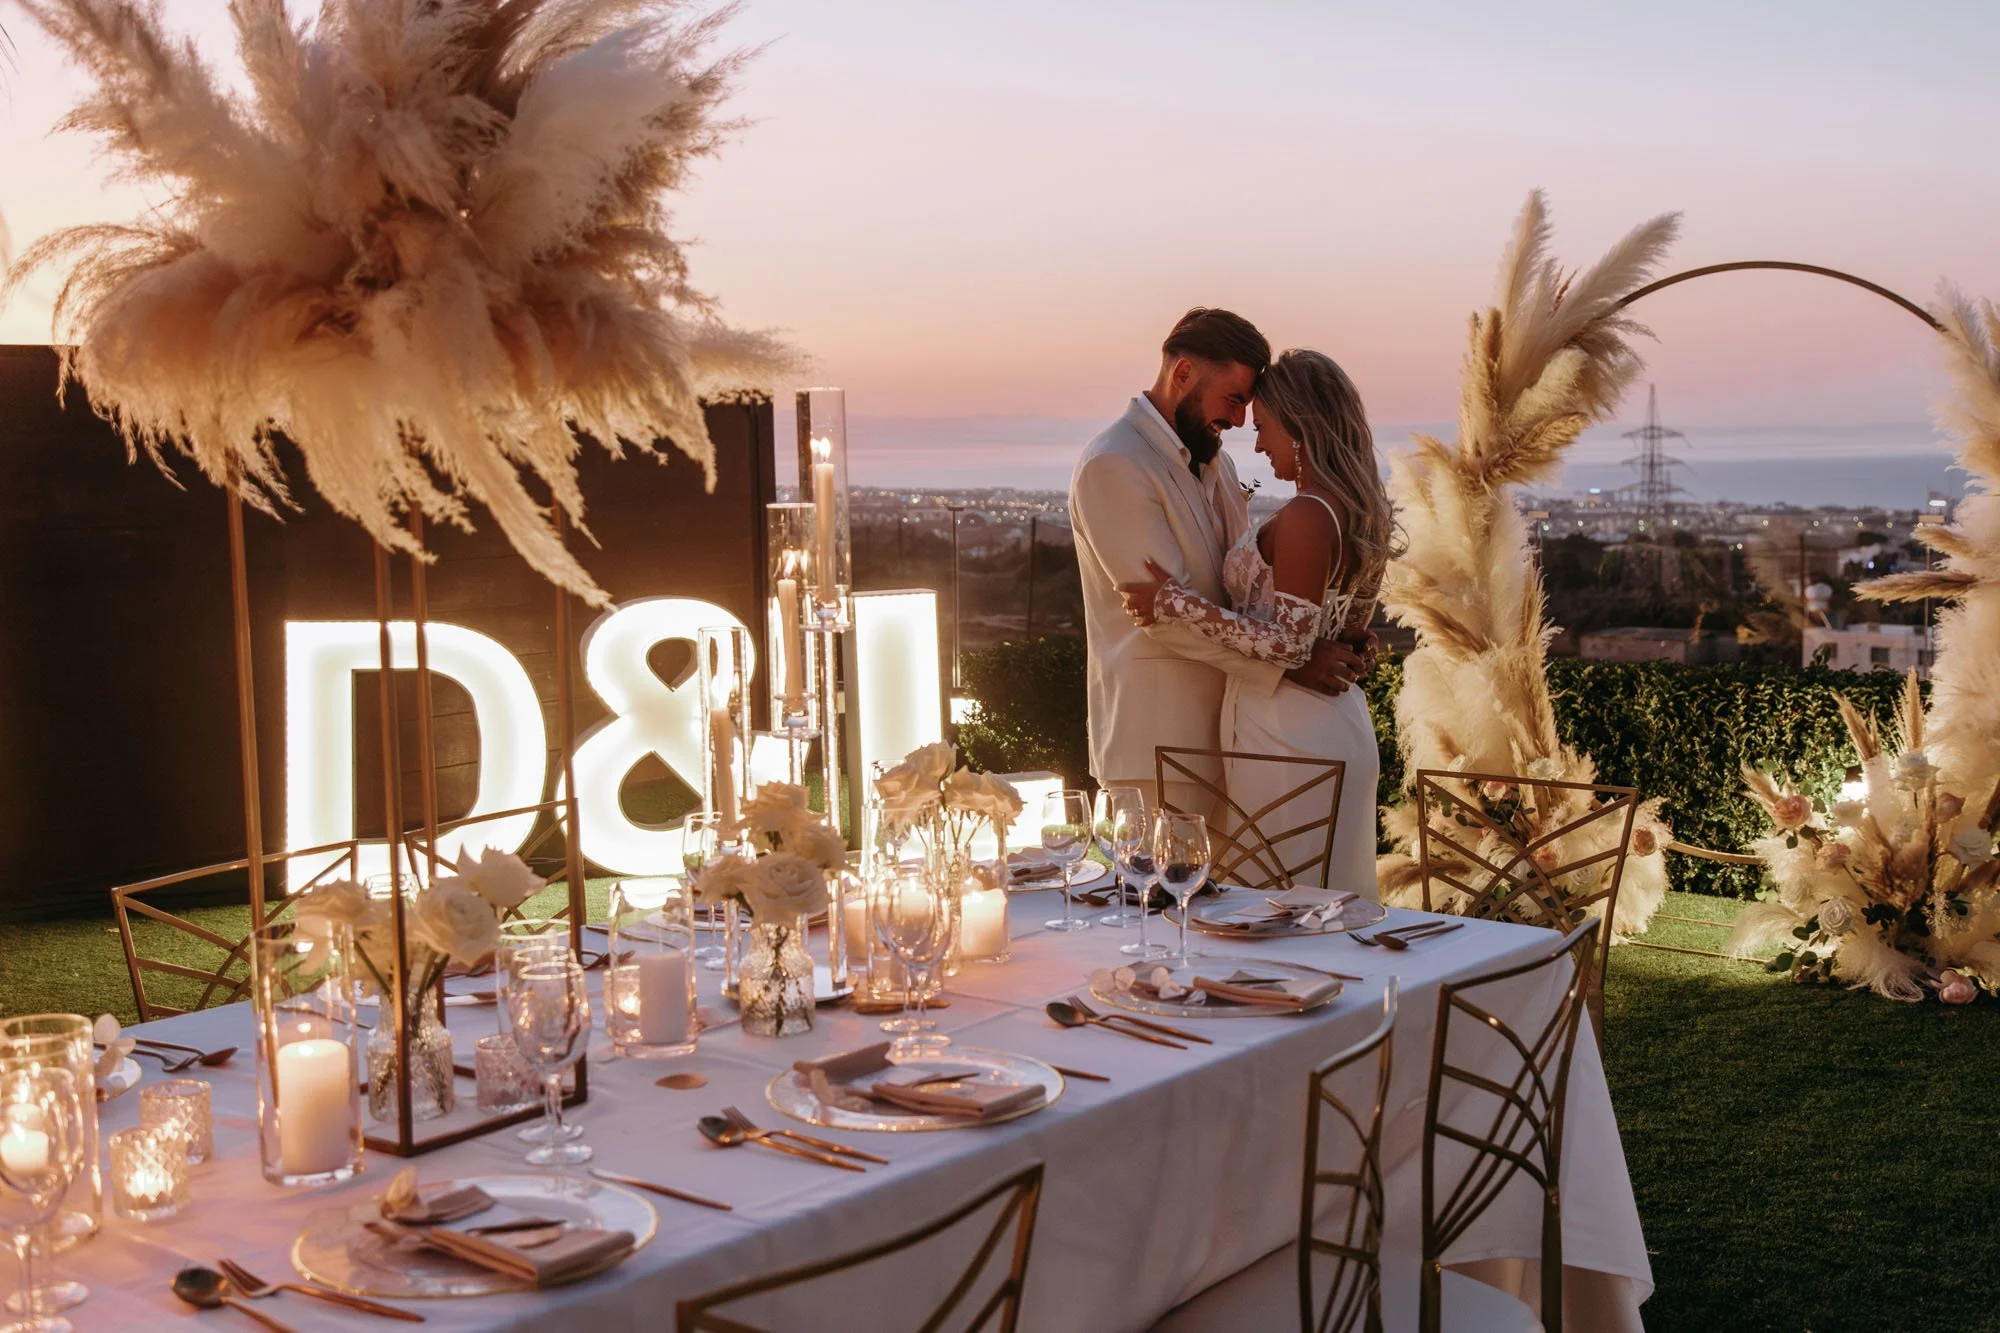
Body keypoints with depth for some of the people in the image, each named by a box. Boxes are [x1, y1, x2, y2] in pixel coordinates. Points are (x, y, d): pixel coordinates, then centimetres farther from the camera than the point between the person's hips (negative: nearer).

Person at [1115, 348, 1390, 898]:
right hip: (1341, 723, 10)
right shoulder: (1362, 511, 10)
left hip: (1285, 734, -10)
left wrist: (1177, 603, -19)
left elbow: (1288, 646, -21)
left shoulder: (1305, 517, -19)